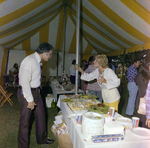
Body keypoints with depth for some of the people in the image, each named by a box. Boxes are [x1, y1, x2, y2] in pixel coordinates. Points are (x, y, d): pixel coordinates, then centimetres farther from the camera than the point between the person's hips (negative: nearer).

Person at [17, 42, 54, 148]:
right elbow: (25, 82, -25)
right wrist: (30, 100, -21)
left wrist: (38, 89, 12)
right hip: (26, 93, -9)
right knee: (25, 121, 5)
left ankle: (42, 139, 37)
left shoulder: (38, 61, 6)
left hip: (36, 92, 9)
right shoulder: (30, 61, -23)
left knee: (41, 115, 18)